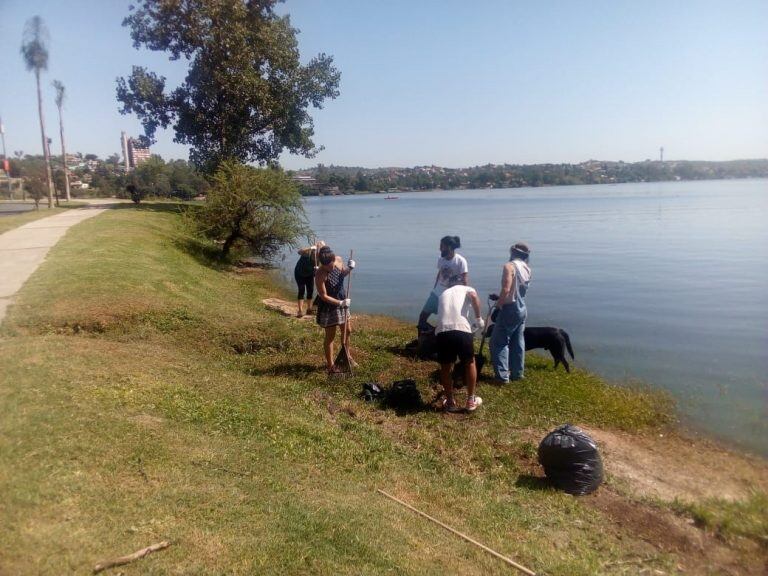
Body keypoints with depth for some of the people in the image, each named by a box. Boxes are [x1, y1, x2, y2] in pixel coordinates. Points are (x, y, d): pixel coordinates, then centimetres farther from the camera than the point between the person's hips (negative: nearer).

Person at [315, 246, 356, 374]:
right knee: (330, 336, 6)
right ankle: (330, 364, 21)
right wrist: (340, 303, -29)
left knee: (347, 331, 19)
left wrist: (350, 268, -10)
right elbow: (324, 296, -23)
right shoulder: (320, 275, -28)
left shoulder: (339, 260, -11)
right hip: (328, 307, -7)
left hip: (342, 302, 7)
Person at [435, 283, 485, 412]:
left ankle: (450, 402, 28)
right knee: (469, 363, 20)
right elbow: (474, 296, -2)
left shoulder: (443, 294, 35)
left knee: (445, 367, 19)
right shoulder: (467, 289, 22)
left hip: (441, 331, 2)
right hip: (461, 329, -2)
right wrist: (478, 319, 5)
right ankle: (471, 401, 27)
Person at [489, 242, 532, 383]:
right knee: (518, 342, 14)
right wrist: (500, 297, 20)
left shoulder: (510, 266, -16)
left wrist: (498, 305, -12)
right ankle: (517, 373, 20)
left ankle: (502, 375, -4)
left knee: (498, 342, -2)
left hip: (510, 309, -8)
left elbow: (506, 289, -25)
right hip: (522, 309, 8)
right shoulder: (527, 268, 8)